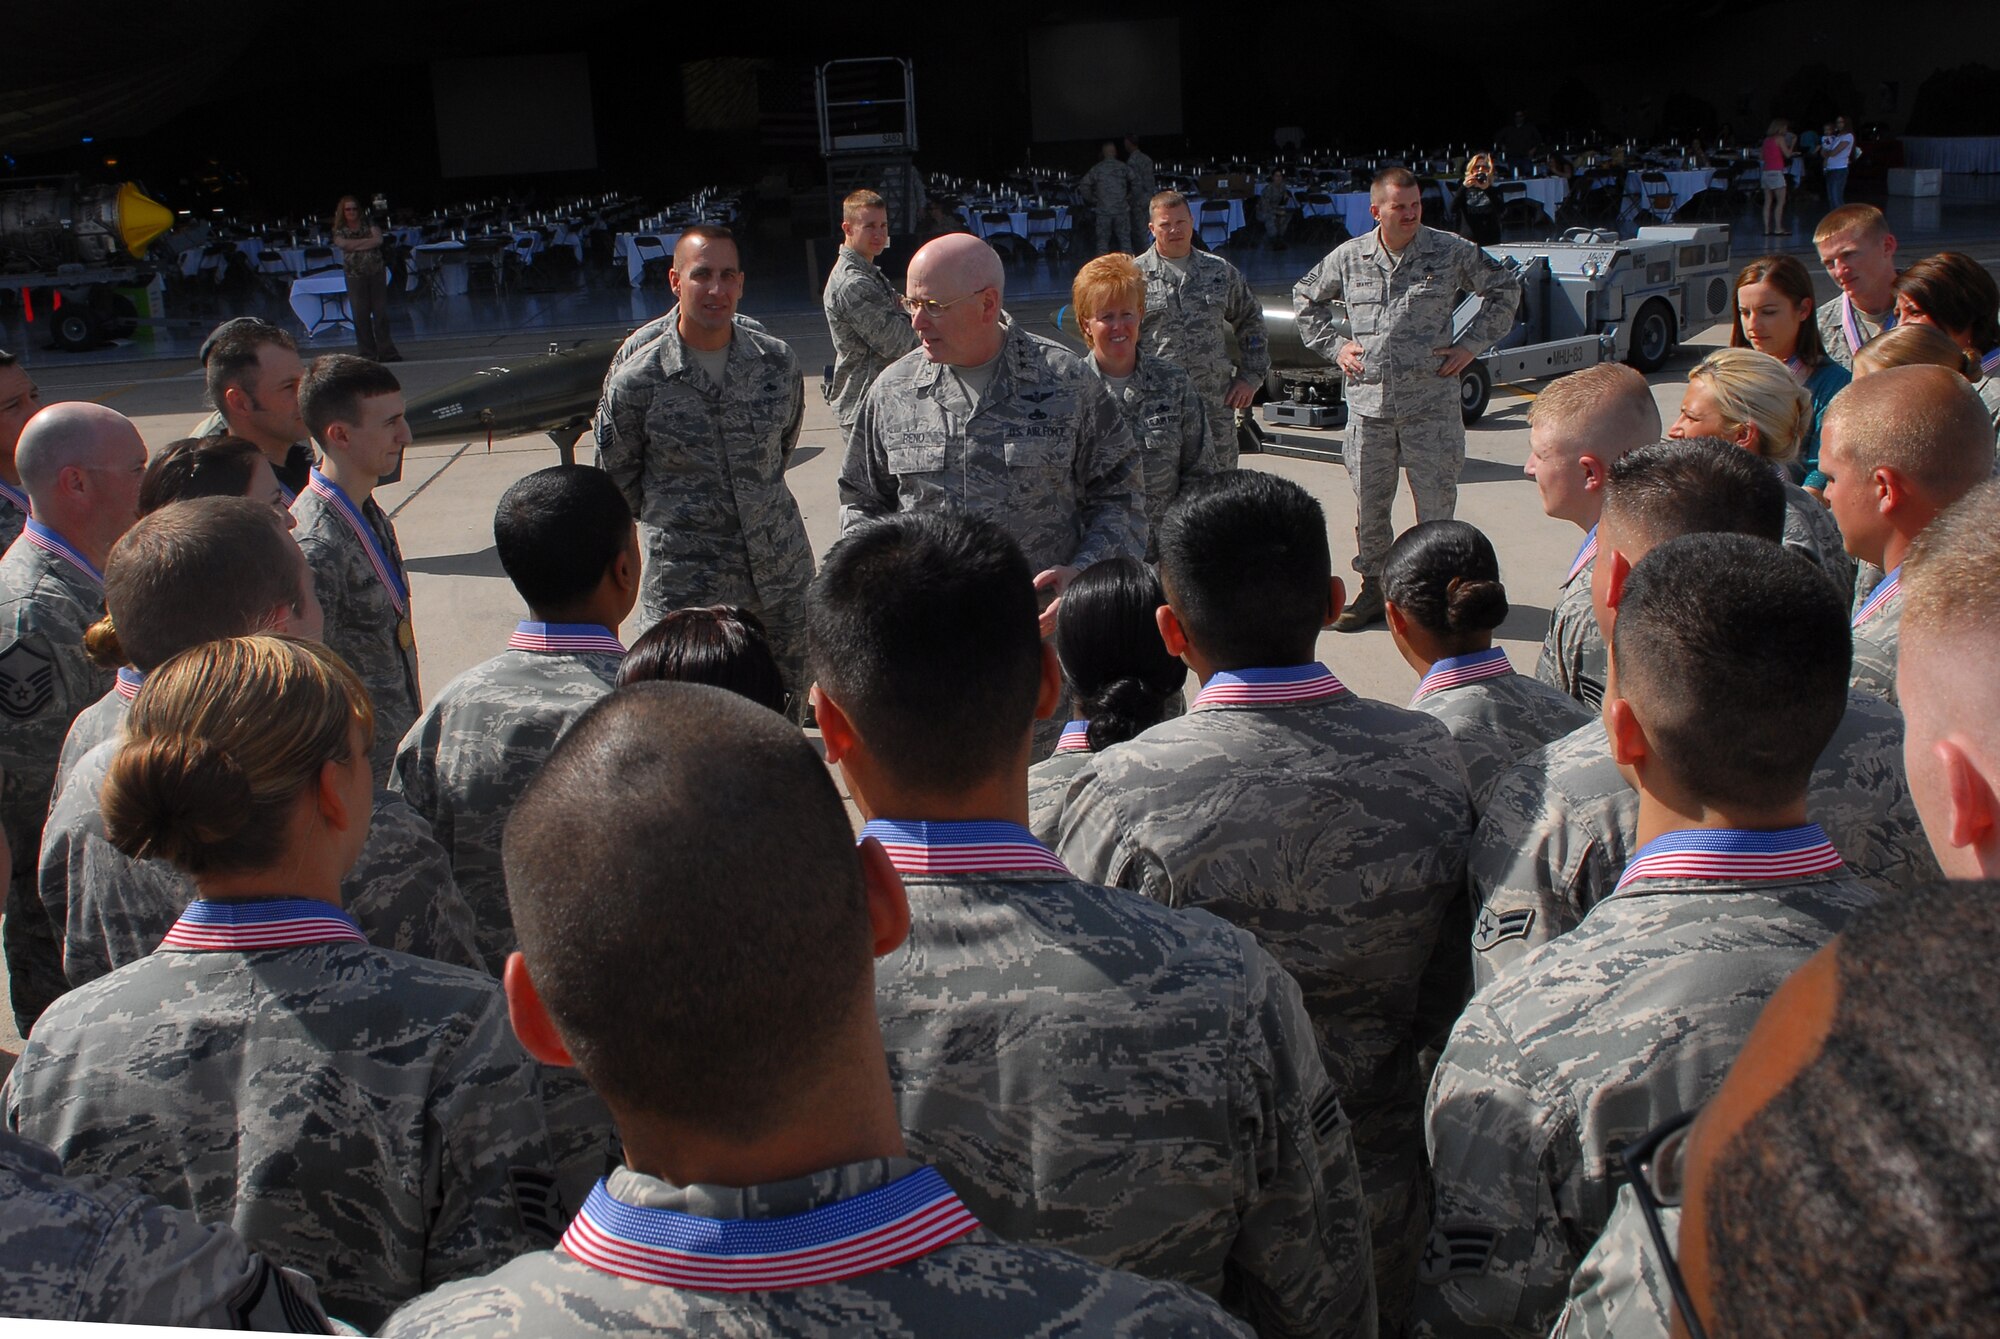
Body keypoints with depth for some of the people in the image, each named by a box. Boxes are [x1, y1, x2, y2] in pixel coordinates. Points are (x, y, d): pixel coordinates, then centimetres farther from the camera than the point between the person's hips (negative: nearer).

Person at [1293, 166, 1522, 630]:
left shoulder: (1451, 252, 0)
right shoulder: (1348, 258, 5)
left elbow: (1504, 288, 11)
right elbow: (1306, 297, 21)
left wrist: (1471, 345, 3)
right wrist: (1333, 346, 10)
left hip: (1431, 404, -2)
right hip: (1368, 404, 2)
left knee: (1436, 503, -1)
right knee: (1369, 504, 9)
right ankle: (1373, 588, 23)